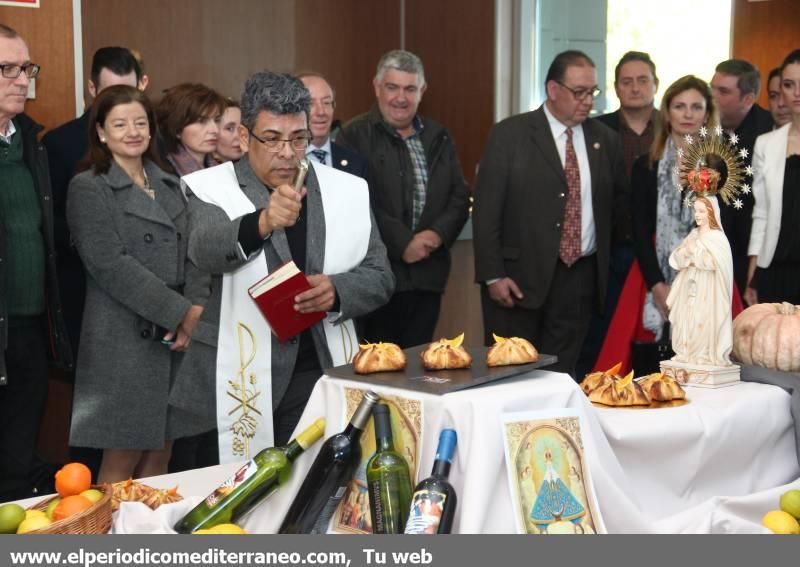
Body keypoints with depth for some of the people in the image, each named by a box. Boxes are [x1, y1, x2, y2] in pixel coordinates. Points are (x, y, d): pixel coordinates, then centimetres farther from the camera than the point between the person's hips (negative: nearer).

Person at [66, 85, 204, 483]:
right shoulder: (88, 188, -4)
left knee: (159, 459, 10)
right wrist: (181, 312, -17)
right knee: (121, 465, 0)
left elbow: (189, 254, 11)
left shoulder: (168, 184, 15)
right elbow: (110, 264, -14)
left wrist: (196, 309, -8)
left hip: (176, 339, 6)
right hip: (125, 341, -6)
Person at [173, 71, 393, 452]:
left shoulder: (348, 191, 9)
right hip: (236, 388, -3)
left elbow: (379, 277, 10)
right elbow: (203, 249, -21)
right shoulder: (210, 190, -2)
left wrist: (337, 291, -12)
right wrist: (261, 223, -41)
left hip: (322, 379, 3)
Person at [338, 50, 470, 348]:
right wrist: (402, 244, -15)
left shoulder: (438, 138, 14)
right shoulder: (355, 136, -4)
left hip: (428, 276, 5)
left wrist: (438, 233, -6)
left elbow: (459, 196, 13)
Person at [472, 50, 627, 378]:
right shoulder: (510, 135, -3)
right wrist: (493, 276, -11)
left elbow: (620, 200, 21)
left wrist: (610, 258, 10)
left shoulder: (605, 139, 9)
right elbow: (486, 210, -6)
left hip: (581, 279, 3)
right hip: (519, 278, -3)